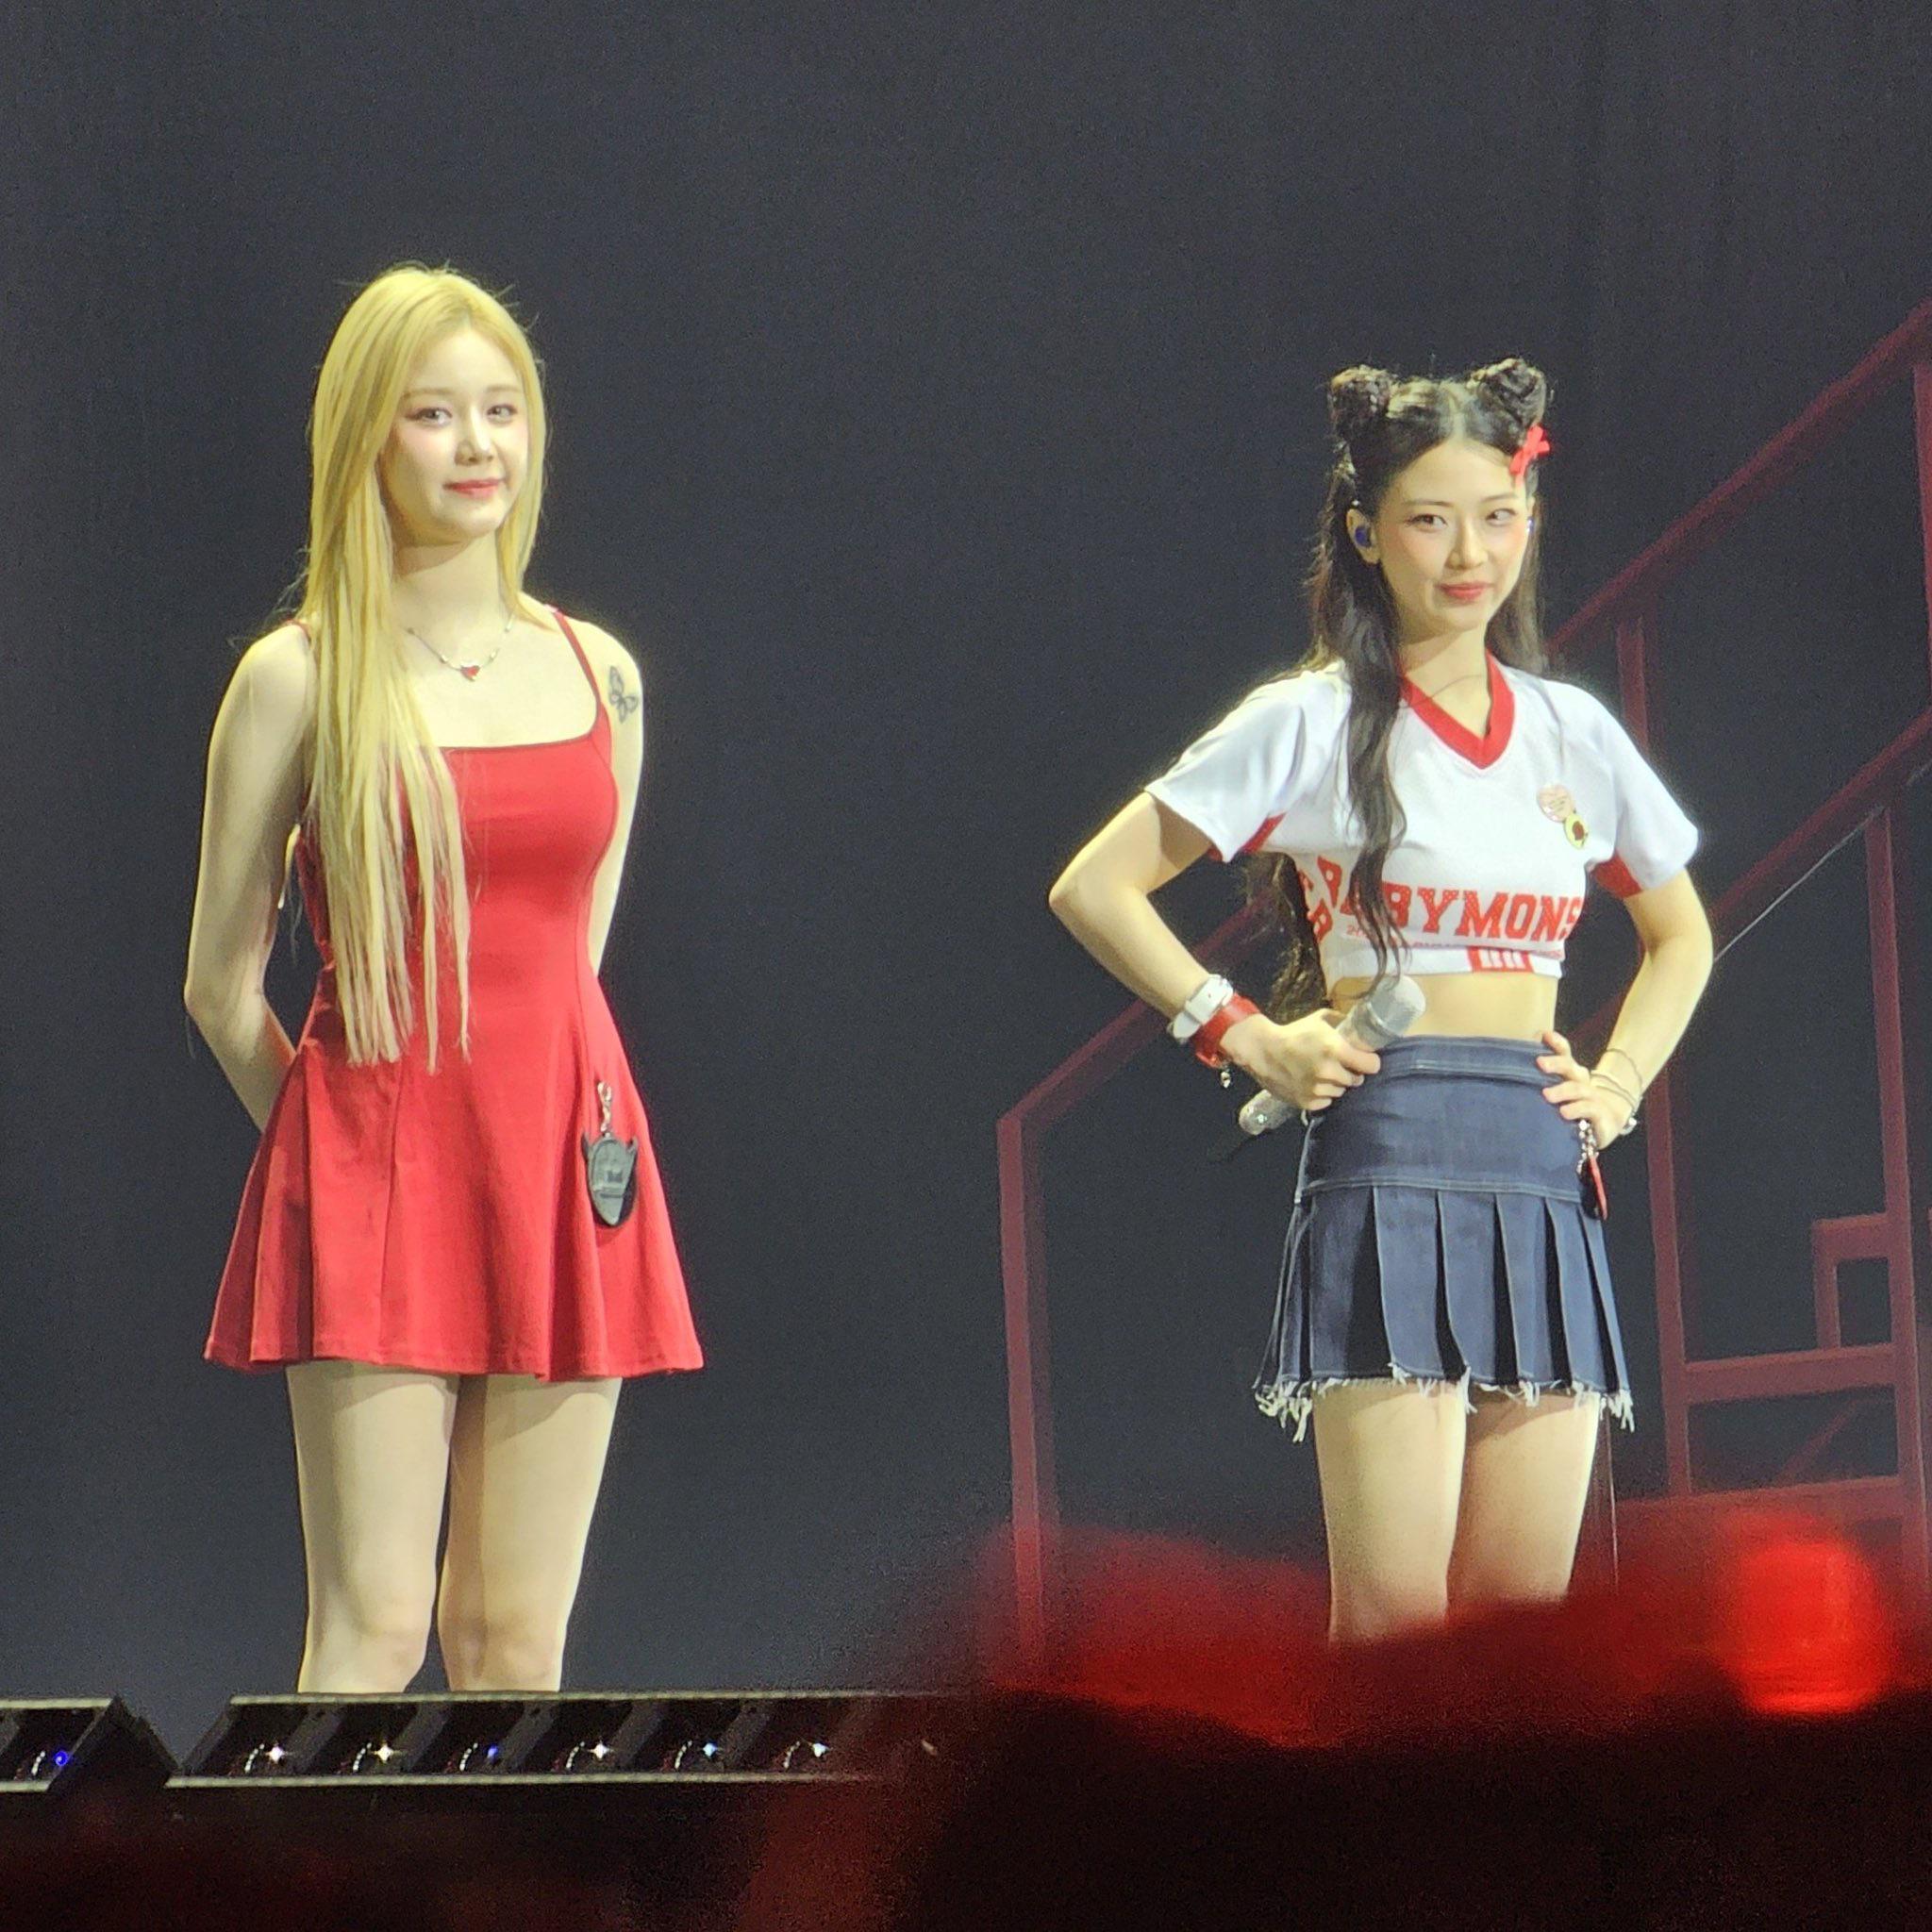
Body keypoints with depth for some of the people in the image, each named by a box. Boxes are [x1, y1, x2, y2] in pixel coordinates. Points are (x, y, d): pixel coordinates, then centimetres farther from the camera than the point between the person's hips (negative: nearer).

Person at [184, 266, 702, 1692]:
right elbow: (223, 983, 3)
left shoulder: (598, 674, 10)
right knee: (374, 1628, -9)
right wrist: (333, 1140, 8)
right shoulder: (301, 679, -2)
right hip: (376, 1180, -4)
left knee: (517, 1639, 4)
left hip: (560, 1151, 4)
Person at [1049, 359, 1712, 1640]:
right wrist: (1248, 1038, -5)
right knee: (1394, 1626, -12)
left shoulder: (1570, 733, 13)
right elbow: (1097, 887, 0)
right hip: (1388, 1162, -5)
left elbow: (1679, 933, 29)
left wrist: (1621, 1083, 13)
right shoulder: (1315, 725, 0)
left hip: (1546, 1180, 5)